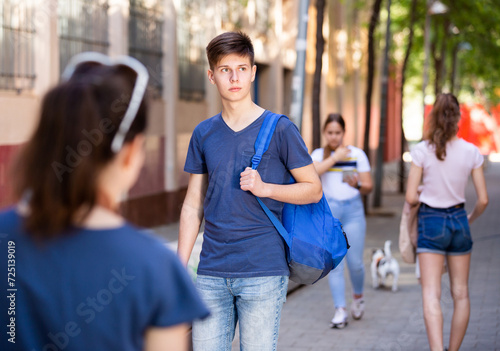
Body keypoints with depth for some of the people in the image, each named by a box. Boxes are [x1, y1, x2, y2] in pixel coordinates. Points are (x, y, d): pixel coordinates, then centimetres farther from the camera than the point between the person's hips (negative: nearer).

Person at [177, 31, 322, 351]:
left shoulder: (279, 129, -2)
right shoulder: (204, 134, 10)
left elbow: (313, 189, 2)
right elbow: (193, 206, 13)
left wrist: (264, 188, -15)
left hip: (263, 272, -3)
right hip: (211, 273, 4)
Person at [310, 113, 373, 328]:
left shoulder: (357, 154, 7)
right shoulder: (319, 154, 6)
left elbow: (368, 187, 7)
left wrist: (357, 184, -15)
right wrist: (335, 157, -13)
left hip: (353, 210, 0)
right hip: (328, 210, 0)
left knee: (355, 262, -4)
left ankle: (358, 296, 25)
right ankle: (340, 310, 1)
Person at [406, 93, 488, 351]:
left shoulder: (422, 151, -10)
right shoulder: (471, 152, -3)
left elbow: (411, 198, -10)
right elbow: (483, 199, -1)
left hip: (431, 222, -2)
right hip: (458, 220, 3)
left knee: (431, 294, -6)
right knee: (460, 293, 15)